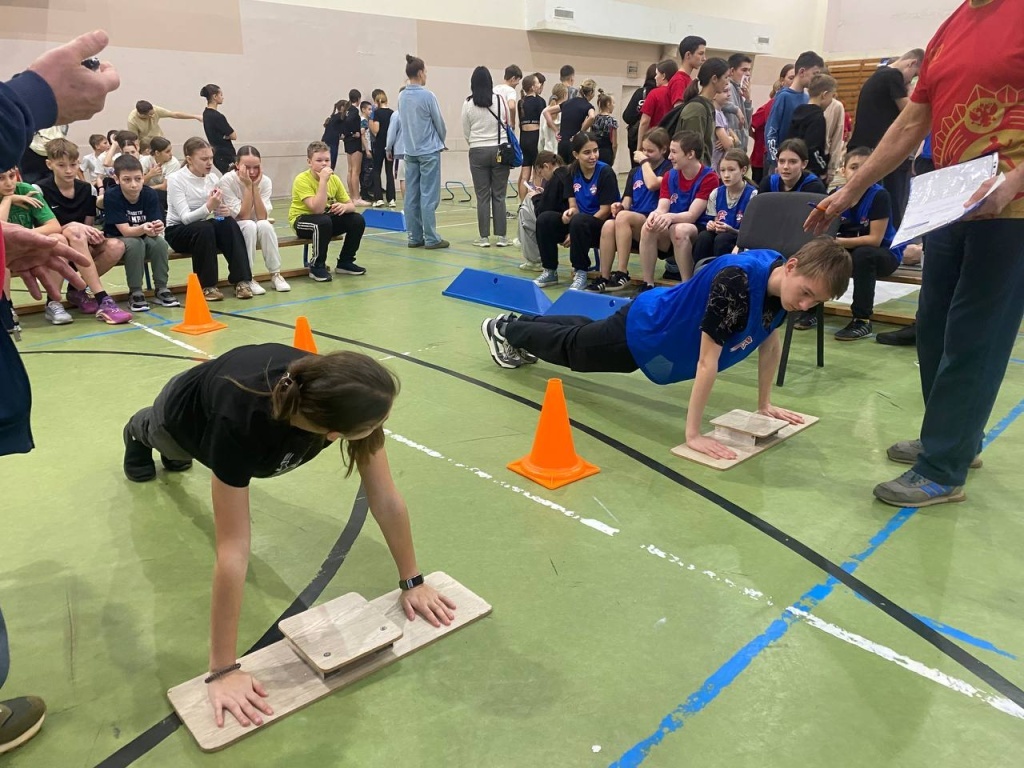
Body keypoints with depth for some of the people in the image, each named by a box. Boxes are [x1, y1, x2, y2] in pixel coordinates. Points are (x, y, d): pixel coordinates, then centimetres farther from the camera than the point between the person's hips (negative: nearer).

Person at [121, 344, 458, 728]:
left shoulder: (336, 395, -42)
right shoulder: (241, 422, -53)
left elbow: (386, 501, -32)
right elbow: (233, 551, -50)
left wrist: (412, 581, -24)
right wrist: (223, 670, -45)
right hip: (186, 416, -3)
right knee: (163, 439, 35)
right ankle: (140, 432, 67)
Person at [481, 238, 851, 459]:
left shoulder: (783, 280, -18)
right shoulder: (736, 281, -43)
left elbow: (770, 340, -2)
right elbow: (707, 360, -40)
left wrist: (764, 404, 1)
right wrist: (693, 434, -37)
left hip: (665, 319, 7)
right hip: (642, 332, -7)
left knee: (584, 333, 31)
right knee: (572, 347, 20)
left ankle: (517, 322, 58)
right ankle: (503, 329, 47)